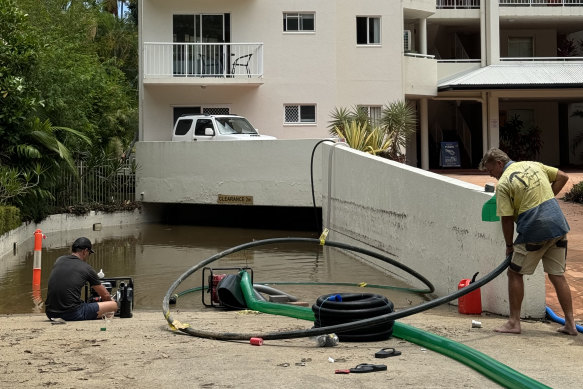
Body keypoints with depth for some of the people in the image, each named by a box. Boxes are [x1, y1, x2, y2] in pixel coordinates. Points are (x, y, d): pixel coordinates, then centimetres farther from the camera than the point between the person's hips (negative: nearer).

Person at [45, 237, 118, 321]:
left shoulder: (59, 260, 14)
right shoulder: (86, 268, 1)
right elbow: (105, 295, 12)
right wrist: (111, 300, 36)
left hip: (50, 314, 6)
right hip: (72, 314, -6)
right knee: (114, 305, 2)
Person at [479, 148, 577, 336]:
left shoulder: (503, 183, -7)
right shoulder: (533, 165, 13)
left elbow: (507, 219, -7)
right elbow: (562, 177, 19)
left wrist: (509, 245, 4)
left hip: (534, 230, -7)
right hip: (559, 226, 7)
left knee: (515, 273, 7)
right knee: (558, 276, 11)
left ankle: (514, 322, 8)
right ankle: (570, 323, 10)